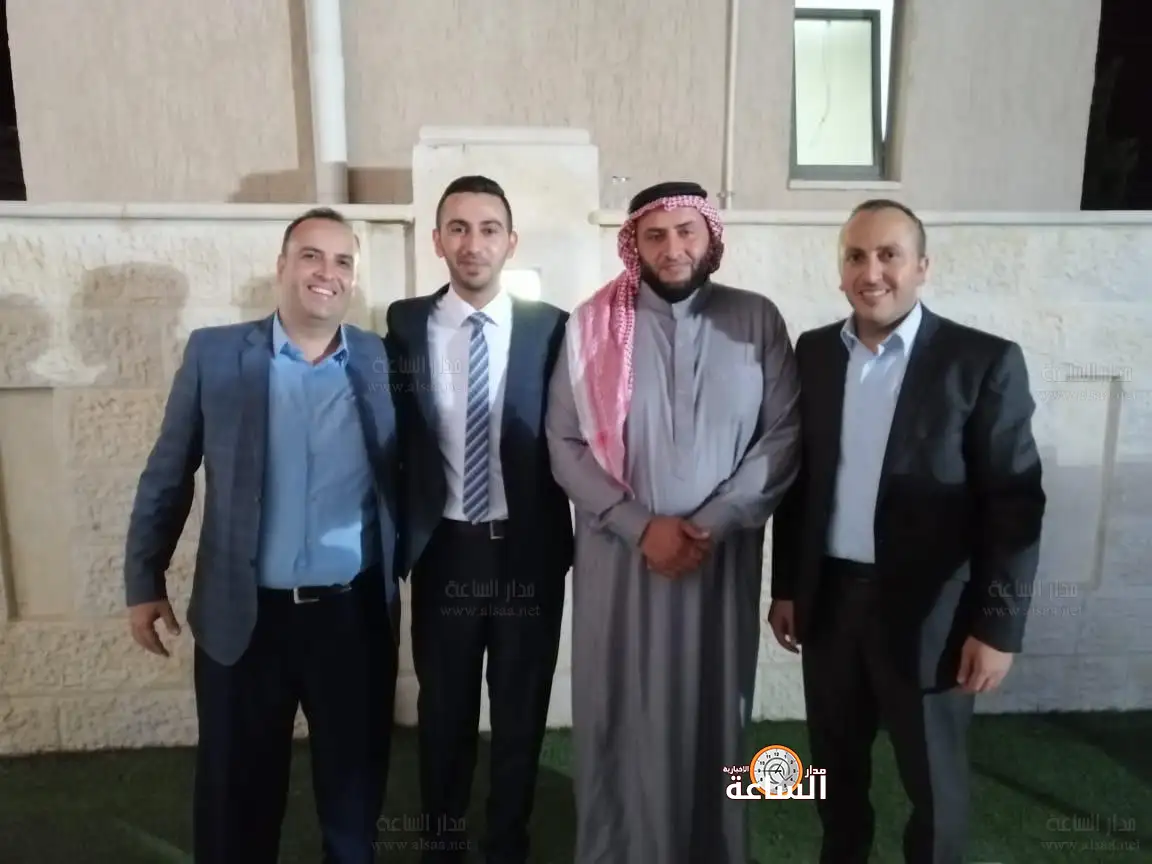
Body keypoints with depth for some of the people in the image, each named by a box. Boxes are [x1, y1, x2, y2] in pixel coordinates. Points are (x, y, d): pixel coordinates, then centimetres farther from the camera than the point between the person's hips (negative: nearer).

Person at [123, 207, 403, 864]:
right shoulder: (214, 353, -3)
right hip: (245, 616, 0)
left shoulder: (385, 360, -1)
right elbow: (167, 475, 3)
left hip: (356, 615, 1)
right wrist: (145, 580, 4)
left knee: (356, 785, 17)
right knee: (236, 793, 16)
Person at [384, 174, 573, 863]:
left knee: (523, 714, 15)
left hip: (529, 551, 0)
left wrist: (582, 544, -2)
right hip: (444, 550, 1)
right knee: (445, 715, 17)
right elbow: (391, 438, 4)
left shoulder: (550, 327, -3)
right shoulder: (405, 324, -1)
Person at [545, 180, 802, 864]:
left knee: (714, 715, 13)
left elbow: (784, 435, -3)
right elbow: (566, 443, -4)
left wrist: (711, 524, -12)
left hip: (724, 554, 1)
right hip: (620, 555, 0)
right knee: (620, 717, 9)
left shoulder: (757, 320, 1)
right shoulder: (593, 325, -1)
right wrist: (641, 525, -12)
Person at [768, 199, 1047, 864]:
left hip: (929, 609, -3)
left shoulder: (985, 361, -9)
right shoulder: (814, 352, 2)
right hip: (829, 599, 4)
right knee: (836, 767, 20)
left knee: (934, 779, 15)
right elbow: (797, 477, 6)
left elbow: (1015, 502, -9)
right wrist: (786, 585, 7)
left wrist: (998, 625, -11)